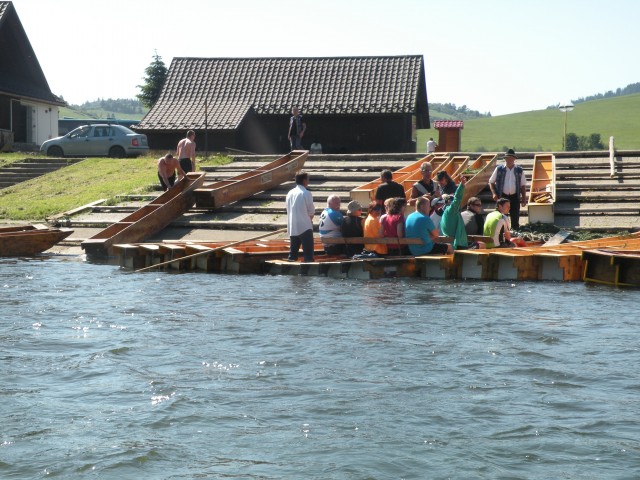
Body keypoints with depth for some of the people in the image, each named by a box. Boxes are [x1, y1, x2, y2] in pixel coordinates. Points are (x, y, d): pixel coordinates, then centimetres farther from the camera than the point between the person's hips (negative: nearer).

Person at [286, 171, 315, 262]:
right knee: (308, 254, -3)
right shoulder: (306, 193, -10)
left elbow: (288, 209, 13)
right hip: (305, 227, -6)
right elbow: (312, 212, -8)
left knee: (293, 253, 9)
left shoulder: (290, 193, 9)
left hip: (292, 227, 6)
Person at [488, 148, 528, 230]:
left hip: (515, 197, 1)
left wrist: (524, 198, 4)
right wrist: (494, 193, -8)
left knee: (515, 217, 5)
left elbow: (523, 185, 9)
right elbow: (491, 182, 7)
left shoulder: (519, 170, 4)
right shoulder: (499, 169, 0)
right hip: (502, 196, -1)